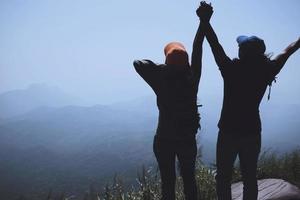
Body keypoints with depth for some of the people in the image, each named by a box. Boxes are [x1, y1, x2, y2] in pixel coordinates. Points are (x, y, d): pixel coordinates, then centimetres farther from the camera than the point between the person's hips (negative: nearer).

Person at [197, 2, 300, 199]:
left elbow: (215, 44, -13)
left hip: (229, 132, -3)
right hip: (252, 132, 4)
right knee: (250, 178, 14)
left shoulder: (232, 70, -16)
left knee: (224, 177, 8)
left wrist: (205, 20, -7)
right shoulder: (266, 72, -6)